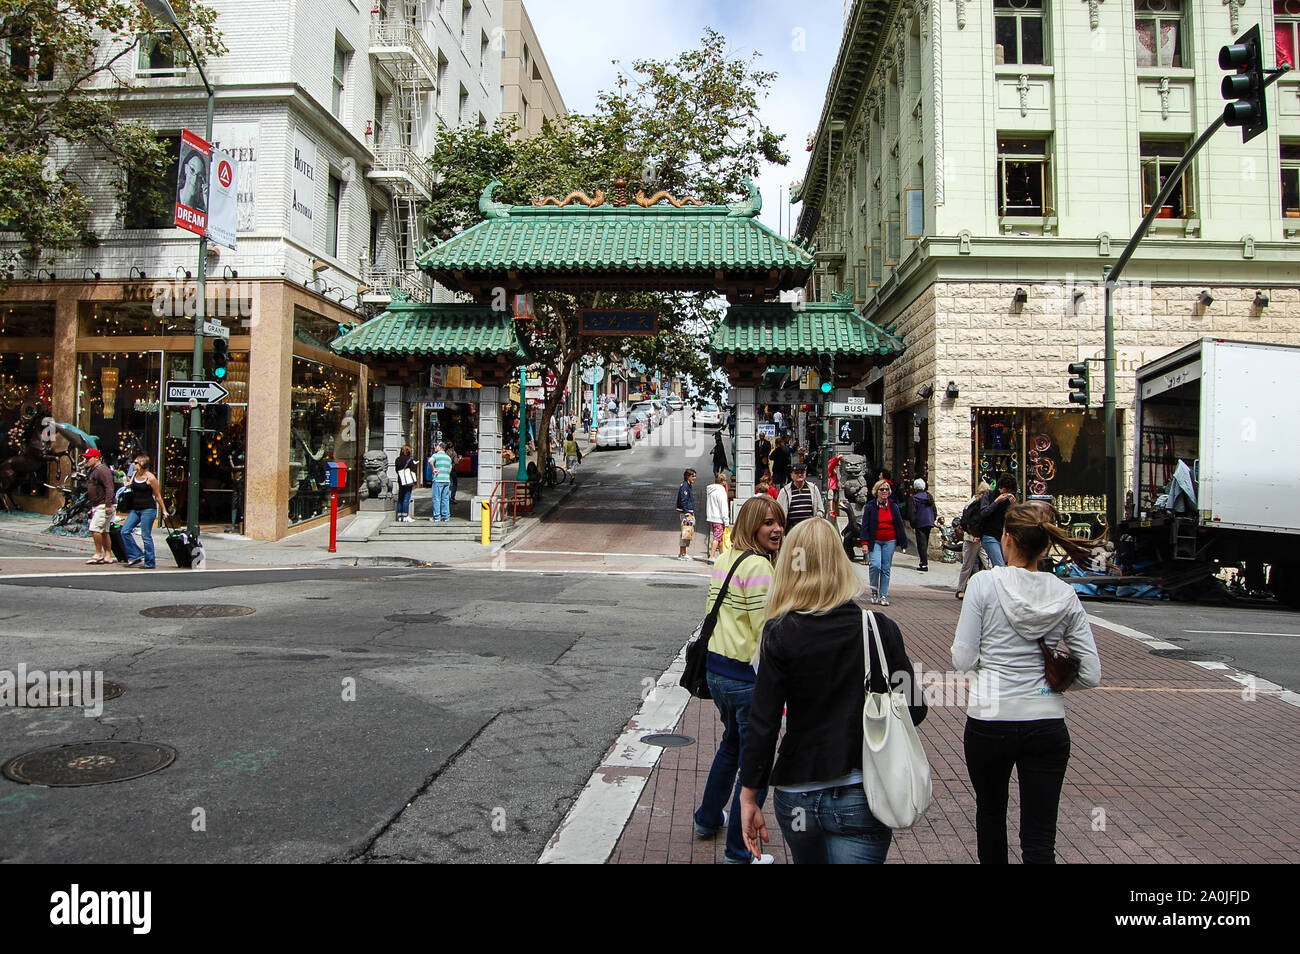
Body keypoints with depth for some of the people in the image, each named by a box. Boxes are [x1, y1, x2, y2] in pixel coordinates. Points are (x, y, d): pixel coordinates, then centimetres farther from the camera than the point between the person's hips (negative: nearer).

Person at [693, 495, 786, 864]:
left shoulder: (723, 561, 8)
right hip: (748, 676, -9)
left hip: (716, 669, 9)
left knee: (732, 742, 30)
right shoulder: (758, 567, -19)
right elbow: (767, 633, -22)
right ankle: (739, 850, 18)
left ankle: (708, 818, 46)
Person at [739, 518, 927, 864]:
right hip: (862, 798, -1)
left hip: (796, 796, 1)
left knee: (809, 858, 25)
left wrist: (749, 796, -2)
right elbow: (914, 710, -5)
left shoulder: (779, 634, -11)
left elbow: (762, 723, -11)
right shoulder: (881, 629, -8)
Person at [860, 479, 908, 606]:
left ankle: (883, 595, 11)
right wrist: (865, 543, -9)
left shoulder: (893, 507, 7)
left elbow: (900, 525, 10)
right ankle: (874, 590, 6)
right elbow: (865, 526, -1)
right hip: (875, 542, -2)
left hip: (889, 542, 2)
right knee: (875, 565, -17)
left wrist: (903, 543, 6)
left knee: (886, 569, 3)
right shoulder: (870, 507, 0)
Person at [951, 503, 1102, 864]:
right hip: (1047, 724, 2)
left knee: (990, 811, 24)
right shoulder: (1066, 595, -1)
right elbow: (1090, 675, 1)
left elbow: (962, 660, -9)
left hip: (988, 722, -2)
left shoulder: (984, 583, -10)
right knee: (1040, 843, 6)